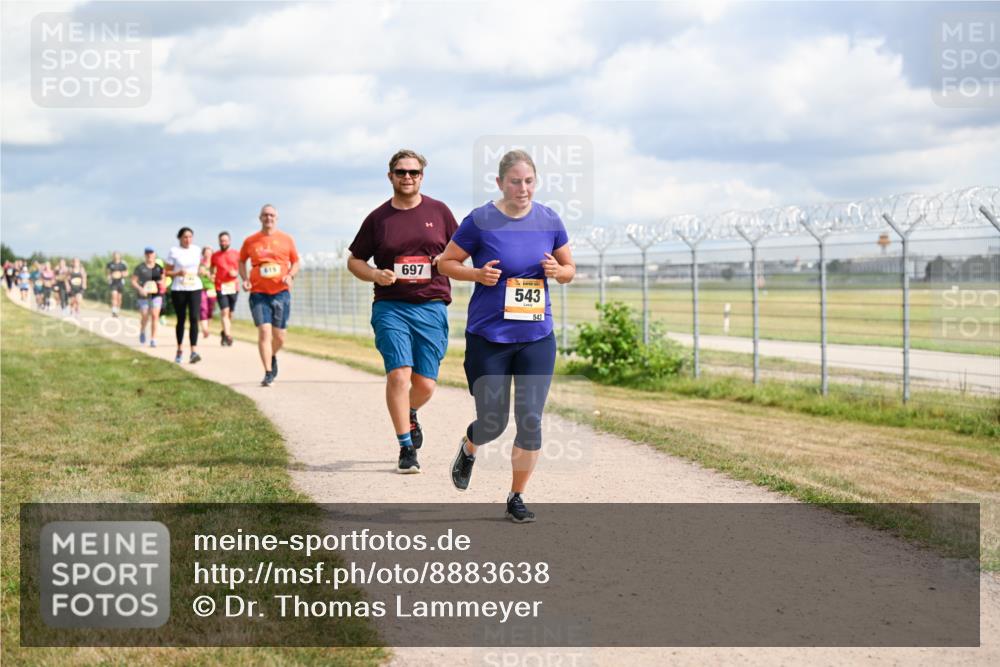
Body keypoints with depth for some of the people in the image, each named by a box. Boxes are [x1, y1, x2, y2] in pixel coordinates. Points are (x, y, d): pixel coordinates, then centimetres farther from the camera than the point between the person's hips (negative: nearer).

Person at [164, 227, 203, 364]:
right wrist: (178, 273, -18)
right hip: (178, 290, -1)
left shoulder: (197, 250, 8)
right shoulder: (174, 251, -2)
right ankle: (180, 350, 27)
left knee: (194, 318, -13)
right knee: (181, 320, 9)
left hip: (195, 288, 1)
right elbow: (167, 271, 1)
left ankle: (194, 352, -19)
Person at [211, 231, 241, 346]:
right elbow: (212, 270, 18)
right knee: (224, 311, -16)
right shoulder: (215, 256, 8)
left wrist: (236, 273, -10)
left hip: (233, 286, 1)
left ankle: (225, 333, 31)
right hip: (221, 287, -1)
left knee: (230, 313, 9)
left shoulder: (236, 253, 6)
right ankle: (228, 336, -24)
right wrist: (212, 275, -4)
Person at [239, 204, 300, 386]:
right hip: (258, 293, -1)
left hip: (281, 292, 1)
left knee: (279, 337, 4)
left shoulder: (286, 239, 5)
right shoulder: (250, 241, 5)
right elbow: (241, 261, 19)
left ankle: (273, 356, 37)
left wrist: (290, 276, -6)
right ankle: (268, 373, -8)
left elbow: (295, 262, 14)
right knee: (264, 332, -12)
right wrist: (244, 279, 2)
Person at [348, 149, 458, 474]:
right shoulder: (378, 218, 7)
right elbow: (354, 260, 13)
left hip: (432, 306, 1)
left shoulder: (438, 211, 8)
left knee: (425, 384, 1)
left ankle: (409, 415, 37)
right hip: (390, 307, -1)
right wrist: (375, 275, -7)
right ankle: (406, 448, -5)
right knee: (399, 374, -15)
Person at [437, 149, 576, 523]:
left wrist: (558, 271, -9)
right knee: (493, 423, 3)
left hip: (537, 336, 2)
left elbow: (569, 269, 14)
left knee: (530, 421, -2)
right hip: (488, 337, -2)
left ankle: (516, 498, 14)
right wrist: (477, 274, -16)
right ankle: (469, 448, 40)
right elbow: (446, 263, 2)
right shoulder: (480, 221, -8)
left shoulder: (549, 221, 2)